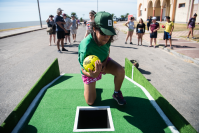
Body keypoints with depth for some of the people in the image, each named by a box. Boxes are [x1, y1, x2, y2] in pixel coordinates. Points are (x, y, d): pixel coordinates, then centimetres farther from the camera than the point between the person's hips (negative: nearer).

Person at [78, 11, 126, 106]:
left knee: (120, 71, -28)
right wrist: (93, 75, -50)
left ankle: (117, 93, 2)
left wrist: (104, 63, -16)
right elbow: (83, 69, -27)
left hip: (103, 62, 4)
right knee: (90, 102, 3)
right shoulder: (86, 47, -40)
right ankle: (90, 84, 36)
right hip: (90, 70, -3)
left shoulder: (106, 38, -23)